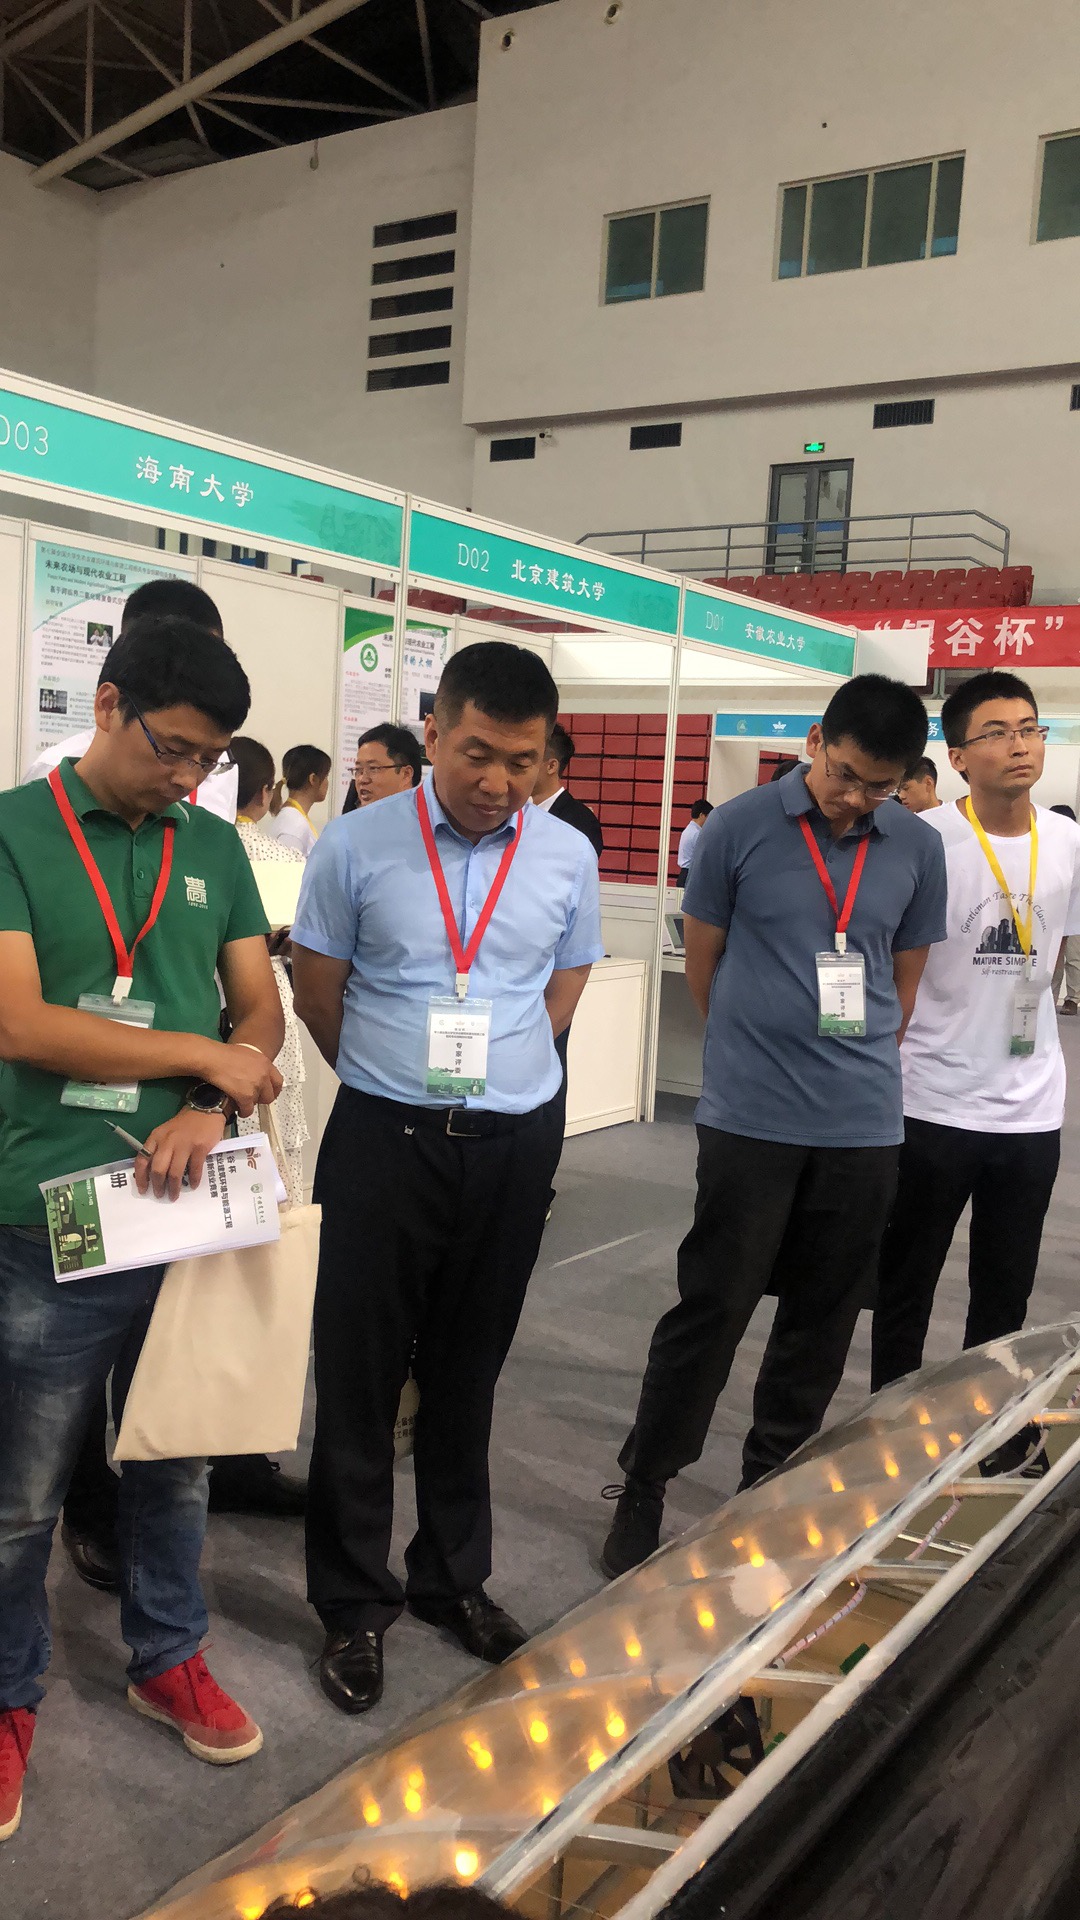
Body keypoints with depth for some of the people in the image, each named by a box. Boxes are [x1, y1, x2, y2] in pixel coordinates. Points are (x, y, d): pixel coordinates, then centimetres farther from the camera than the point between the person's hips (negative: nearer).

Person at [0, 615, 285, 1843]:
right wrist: (205, 1055, -12)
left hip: (192, 1213, 4)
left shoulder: (214, 847, 8)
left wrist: (207, 1115, -13)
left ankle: (166, 1659, 39)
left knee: (175, 1465, 19)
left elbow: (261, 1014, 7)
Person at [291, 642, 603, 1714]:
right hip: (382, 1141, -2)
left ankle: (452, 1578, 34)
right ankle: (353, 1603, 24)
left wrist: (492, 1077, 10)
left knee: (468, 1372, 16)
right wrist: (398, 1083, 9)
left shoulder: (567, 857, 1)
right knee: (359, 1373, 6)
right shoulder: (356, 846, -6)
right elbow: (317, 991, 4)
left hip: (514, 1142, 2)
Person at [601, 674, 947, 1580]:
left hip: (864, 1124, 3)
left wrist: (858, 1065, 13)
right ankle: (644, 1488, 18)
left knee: (822, 1318, 13)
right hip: (751, 1120, -3)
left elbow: (904, 983, 14)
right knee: (711, 1309, 2)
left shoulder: (918, 849, 3)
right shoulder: (738, 828, -5)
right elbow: (704, 964, 4)